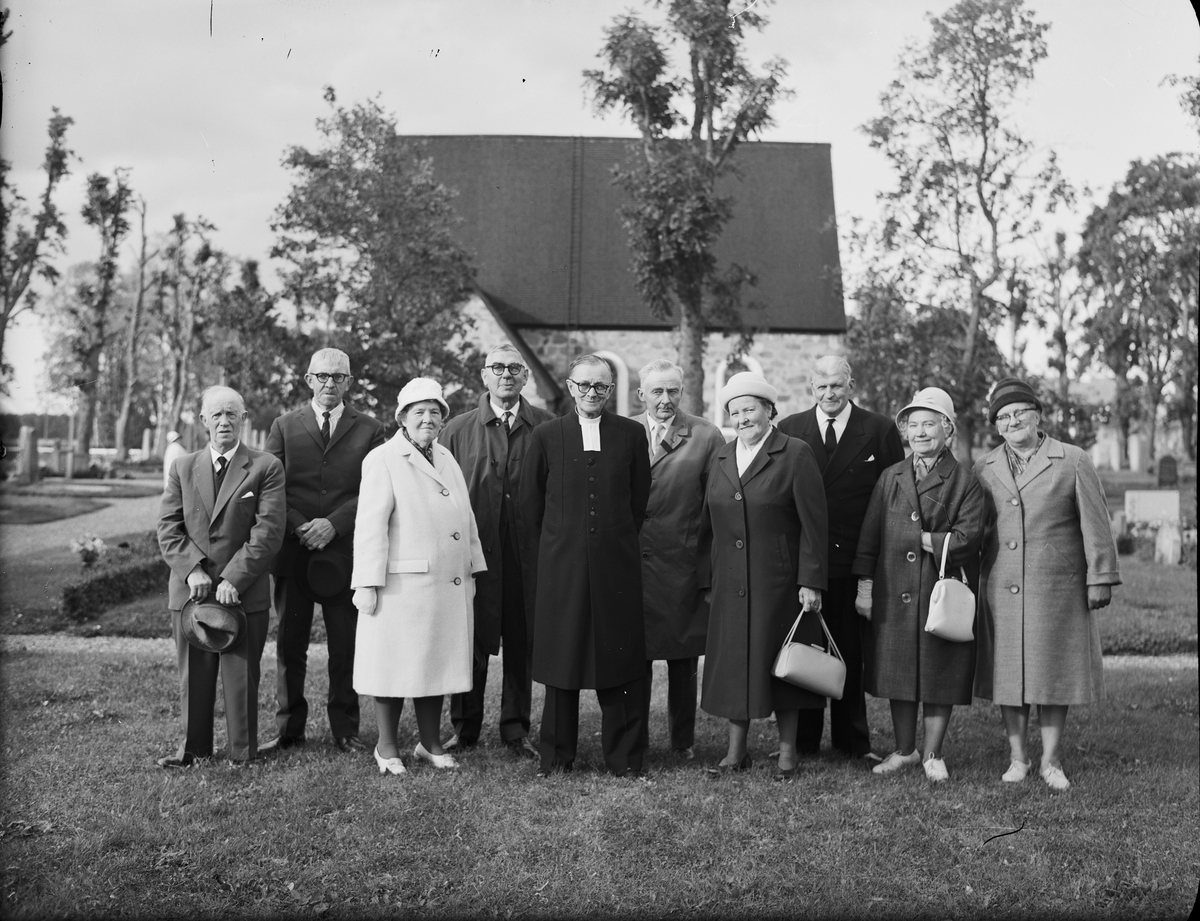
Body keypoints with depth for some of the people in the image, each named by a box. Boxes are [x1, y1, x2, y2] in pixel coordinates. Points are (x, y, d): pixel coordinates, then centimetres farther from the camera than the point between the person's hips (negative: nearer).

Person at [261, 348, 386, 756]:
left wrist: (334, 524, -14)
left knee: (346, 645, 4)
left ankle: (345, 729, 14)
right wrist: (298, 527, -11)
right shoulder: (284, 426, 10)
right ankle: (288, 728, 17)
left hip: (344, 552, -1)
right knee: (289, 645, 6)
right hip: (292, 551, 1)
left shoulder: (369, 430, 6)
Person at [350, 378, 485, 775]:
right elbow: (370, 526, -10)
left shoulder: (447, 459, 16)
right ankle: (387, 748, 17)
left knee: (437, 661, 12)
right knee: (394, 664, 3)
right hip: (402, 584, -6)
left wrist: (470, 570, 16)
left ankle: (431, 743, 24)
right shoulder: (383, 460, -5)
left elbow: (466, 518, 19)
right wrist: (368, 584, -14)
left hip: (449, 587, 6)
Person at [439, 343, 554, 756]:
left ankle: (516, 728, 22)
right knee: (470, 644, 7)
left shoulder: (549, 428, 4)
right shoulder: (457, 430, 5)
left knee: (522, 644, 8)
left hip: (529, 554, 0)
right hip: (474, 552, 0)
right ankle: (464, 727, 22)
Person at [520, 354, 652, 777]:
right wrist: (554, 544, 11)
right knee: (561, 660, 5)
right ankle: (556, 756, 17)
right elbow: (530, 500, 10)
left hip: (616, 563, 0)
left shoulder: (631, 434, 5)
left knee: (620, 659, 3)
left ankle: (624, 758, 13)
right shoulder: (546, 435, 5)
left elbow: (640, 497, 11)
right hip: (561, 565, 0)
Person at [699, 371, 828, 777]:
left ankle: (787, 751, 18)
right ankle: (736, 751, 18)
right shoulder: (721, 459, 12)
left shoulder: (795, 455, -6)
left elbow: (814, 524, -9)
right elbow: (709, 525, 14)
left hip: (779, 582, -5)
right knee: (733, 661, 7)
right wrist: (706, 578, 10)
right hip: (731, 584, 5)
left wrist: (811, 581, -13)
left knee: (779, 661, 4)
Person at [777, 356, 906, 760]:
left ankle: (853, 741, 22)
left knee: (852, 654, 8)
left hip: (856, 563, 0)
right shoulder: (788, 430, 5)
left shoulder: (880, 431, 3)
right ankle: (801, 741, 18)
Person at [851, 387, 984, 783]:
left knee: (940, 674, 4)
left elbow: (967, 538, -12)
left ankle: (932, 754, 19)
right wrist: (864, 586, 1)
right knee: (898, 672, 10)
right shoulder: (890, 477, 8)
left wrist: (922, 539, -12)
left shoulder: (965, 483, -1)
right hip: (893, 595, 3)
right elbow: (869, 535, 6)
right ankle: (904, 750, 25)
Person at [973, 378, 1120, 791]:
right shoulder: (984, 469, 8)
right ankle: (1017, 757, 19)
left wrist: (1100, 577, -3)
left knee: (1053, 672, 4)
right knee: (1008, 673, 6)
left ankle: (1050, 761, 16)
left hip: (1058, 587, -2)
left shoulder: (1072, 461, 0)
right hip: (1002, 589, 2)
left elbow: (1094, 523, 0)